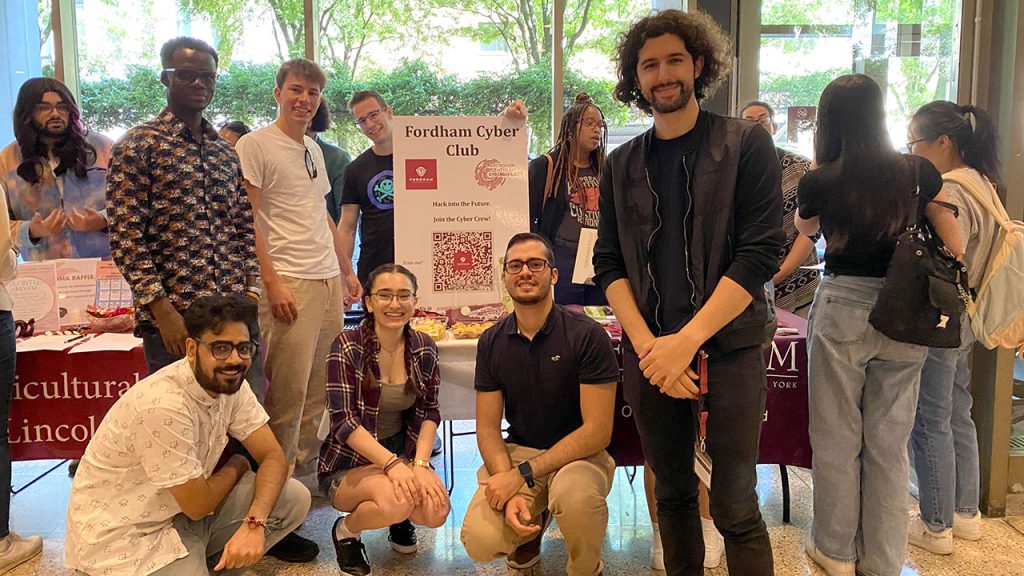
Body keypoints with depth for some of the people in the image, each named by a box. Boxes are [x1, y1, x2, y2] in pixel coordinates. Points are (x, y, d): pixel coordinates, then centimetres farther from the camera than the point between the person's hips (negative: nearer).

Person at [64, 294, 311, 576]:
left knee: (294, 497, -6)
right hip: (121, 539, -7)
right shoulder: (162, 405, -30)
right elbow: (198, 505, -21)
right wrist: (237, 465, -1)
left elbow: (273, 456, -5)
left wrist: (254, 523, -23)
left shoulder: (229, 383, -6)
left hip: (183, 511, 7)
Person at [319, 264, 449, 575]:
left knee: (437, 510, -24)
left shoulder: (424, 348, -1)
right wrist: (391, 463, -30)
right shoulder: (348, 347, -14)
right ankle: (346, 530, 2)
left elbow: (429, 413, 0)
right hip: (349, 462, -4)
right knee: (396, 501, -33)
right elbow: (343, 421, -20)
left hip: (403, 453, 4)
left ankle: (401, 519, 14)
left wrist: (420, 464, -17)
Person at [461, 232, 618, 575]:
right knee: (480, 541, -22)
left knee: (574, 493, -38)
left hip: (579, 454, -3)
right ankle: (533, 525, 15)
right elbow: (487, 428, 1)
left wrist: (523, 474, -21)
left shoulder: (587, 336, -13)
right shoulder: (491, 342, 1)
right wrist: (510, 493, -18)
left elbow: (598, 431, -15)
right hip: (517, 452, 3)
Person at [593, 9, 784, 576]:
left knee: (734, 504, 1)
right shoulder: (621, 165, 9)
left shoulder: (747, 145, -2)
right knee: (672, 494, 14)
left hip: (728, 345, -3)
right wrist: (646, 344, -11)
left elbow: (760, 253, -10)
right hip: (648, 350, 4)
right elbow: (609, 264, 5)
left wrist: (687, 340, -17)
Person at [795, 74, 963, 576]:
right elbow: (956, 246, 5)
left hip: (841, 312, -3)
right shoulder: (917, 172, -3)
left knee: (836, 438, 12)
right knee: (889, 442, 12)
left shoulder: (819, 182, -10)